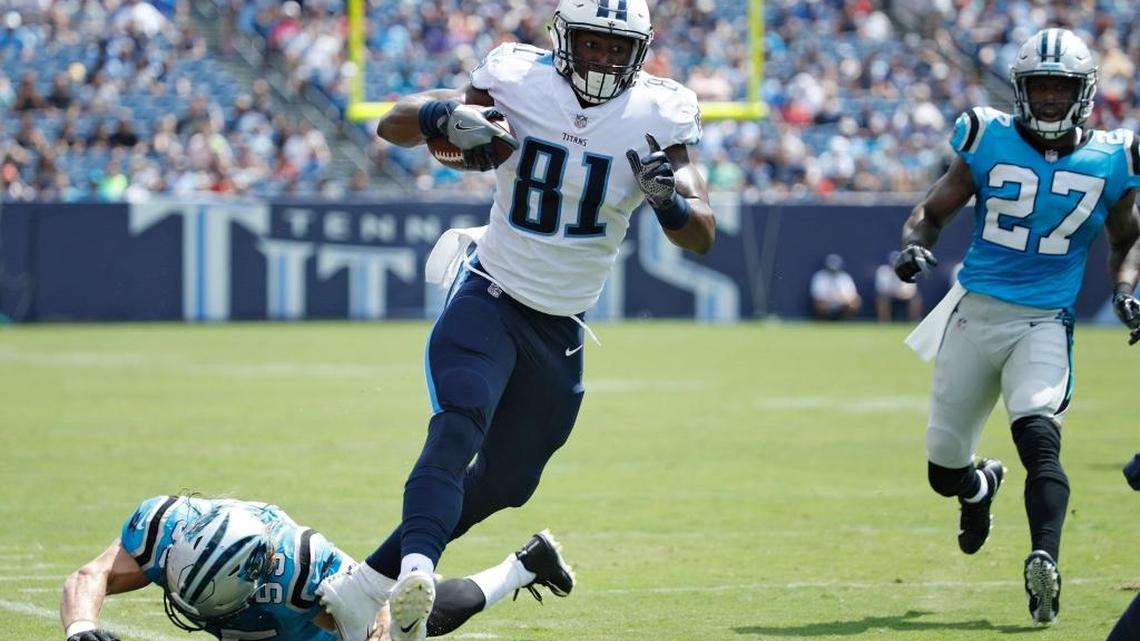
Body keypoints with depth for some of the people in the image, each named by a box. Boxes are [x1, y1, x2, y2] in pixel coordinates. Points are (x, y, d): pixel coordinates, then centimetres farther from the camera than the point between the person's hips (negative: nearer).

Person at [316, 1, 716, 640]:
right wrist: (446, 116, -32)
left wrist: (668, 200, -35)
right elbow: (394, 123, -9)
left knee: (508, 480, 9)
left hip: (562, 329, 4)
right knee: (459, 425, -28)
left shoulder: (657, 116, -8)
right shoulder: (519, 81, -10)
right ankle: (418, 569, -45)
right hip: (489, 299, -4)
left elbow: (704, 233, -12)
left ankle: (370, 585, 21)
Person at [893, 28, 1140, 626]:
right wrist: (914, 244, -14)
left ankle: (1044, 561, -38)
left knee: (1038, 436, -28)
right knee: (944, 472, 8)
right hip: (974, 313, 1)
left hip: (1043, 325, -1)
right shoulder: (991, 143, -1)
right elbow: (932, 211, 7)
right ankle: (980, 485, 44)